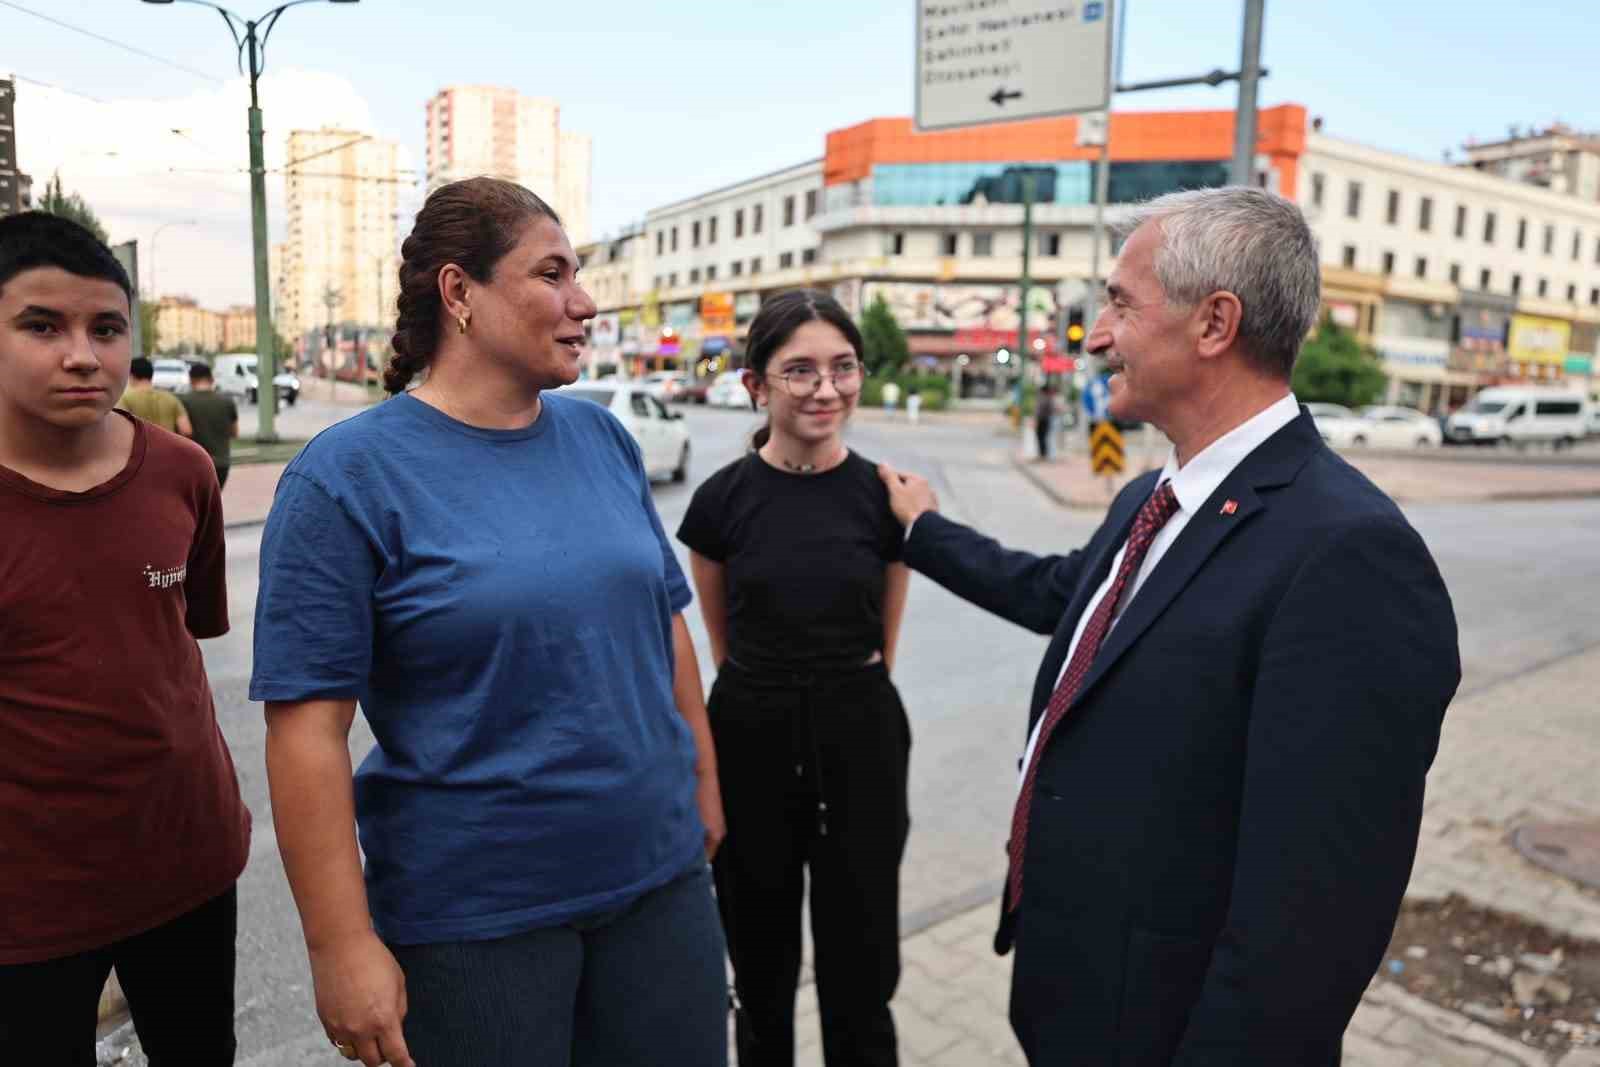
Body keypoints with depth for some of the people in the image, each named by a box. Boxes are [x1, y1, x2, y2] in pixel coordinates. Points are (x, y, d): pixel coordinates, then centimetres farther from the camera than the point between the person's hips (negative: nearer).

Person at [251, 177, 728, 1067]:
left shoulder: (603, 438, 2)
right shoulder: (350, 474, -13)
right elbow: (309, 725, -15)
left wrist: (702, 778, 12)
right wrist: (344, 944, -15)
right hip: (472, 914, -4)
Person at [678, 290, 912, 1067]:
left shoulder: (884, 496, -5)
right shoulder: (723, 498, -6)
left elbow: (885, 639, 8)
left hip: (859, 740, 0)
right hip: (749, 738, 0)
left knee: (860, 971, 8)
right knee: (761, 963, 16)